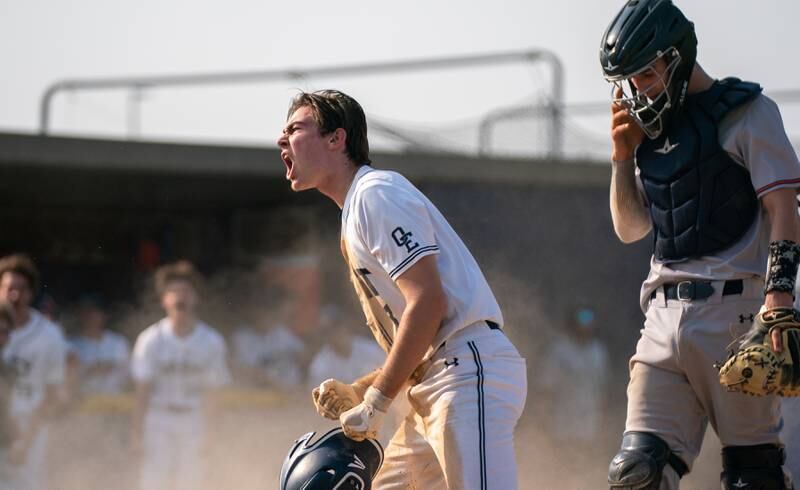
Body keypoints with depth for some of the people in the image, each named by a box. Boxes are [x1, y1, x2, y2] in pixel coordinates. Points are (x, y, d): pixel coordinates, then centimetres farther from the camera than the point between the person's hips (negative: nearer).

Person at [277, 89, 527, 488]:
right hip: (434, 393, 11)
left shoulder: (375, 193, -5)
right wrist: (357, 393, 14)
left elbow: (428, 302, -16)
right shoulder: (354, 218, 25)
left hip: (472, 370, -11)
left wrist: (376, 402, -13)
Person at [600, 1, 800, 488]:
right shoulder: (651, 129, 20)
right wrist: (623, 157, 9)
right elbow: (630, 229, 24)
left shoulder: (746, 112, 0)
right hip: (666, 317, 6)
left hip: (736, 307, -6)